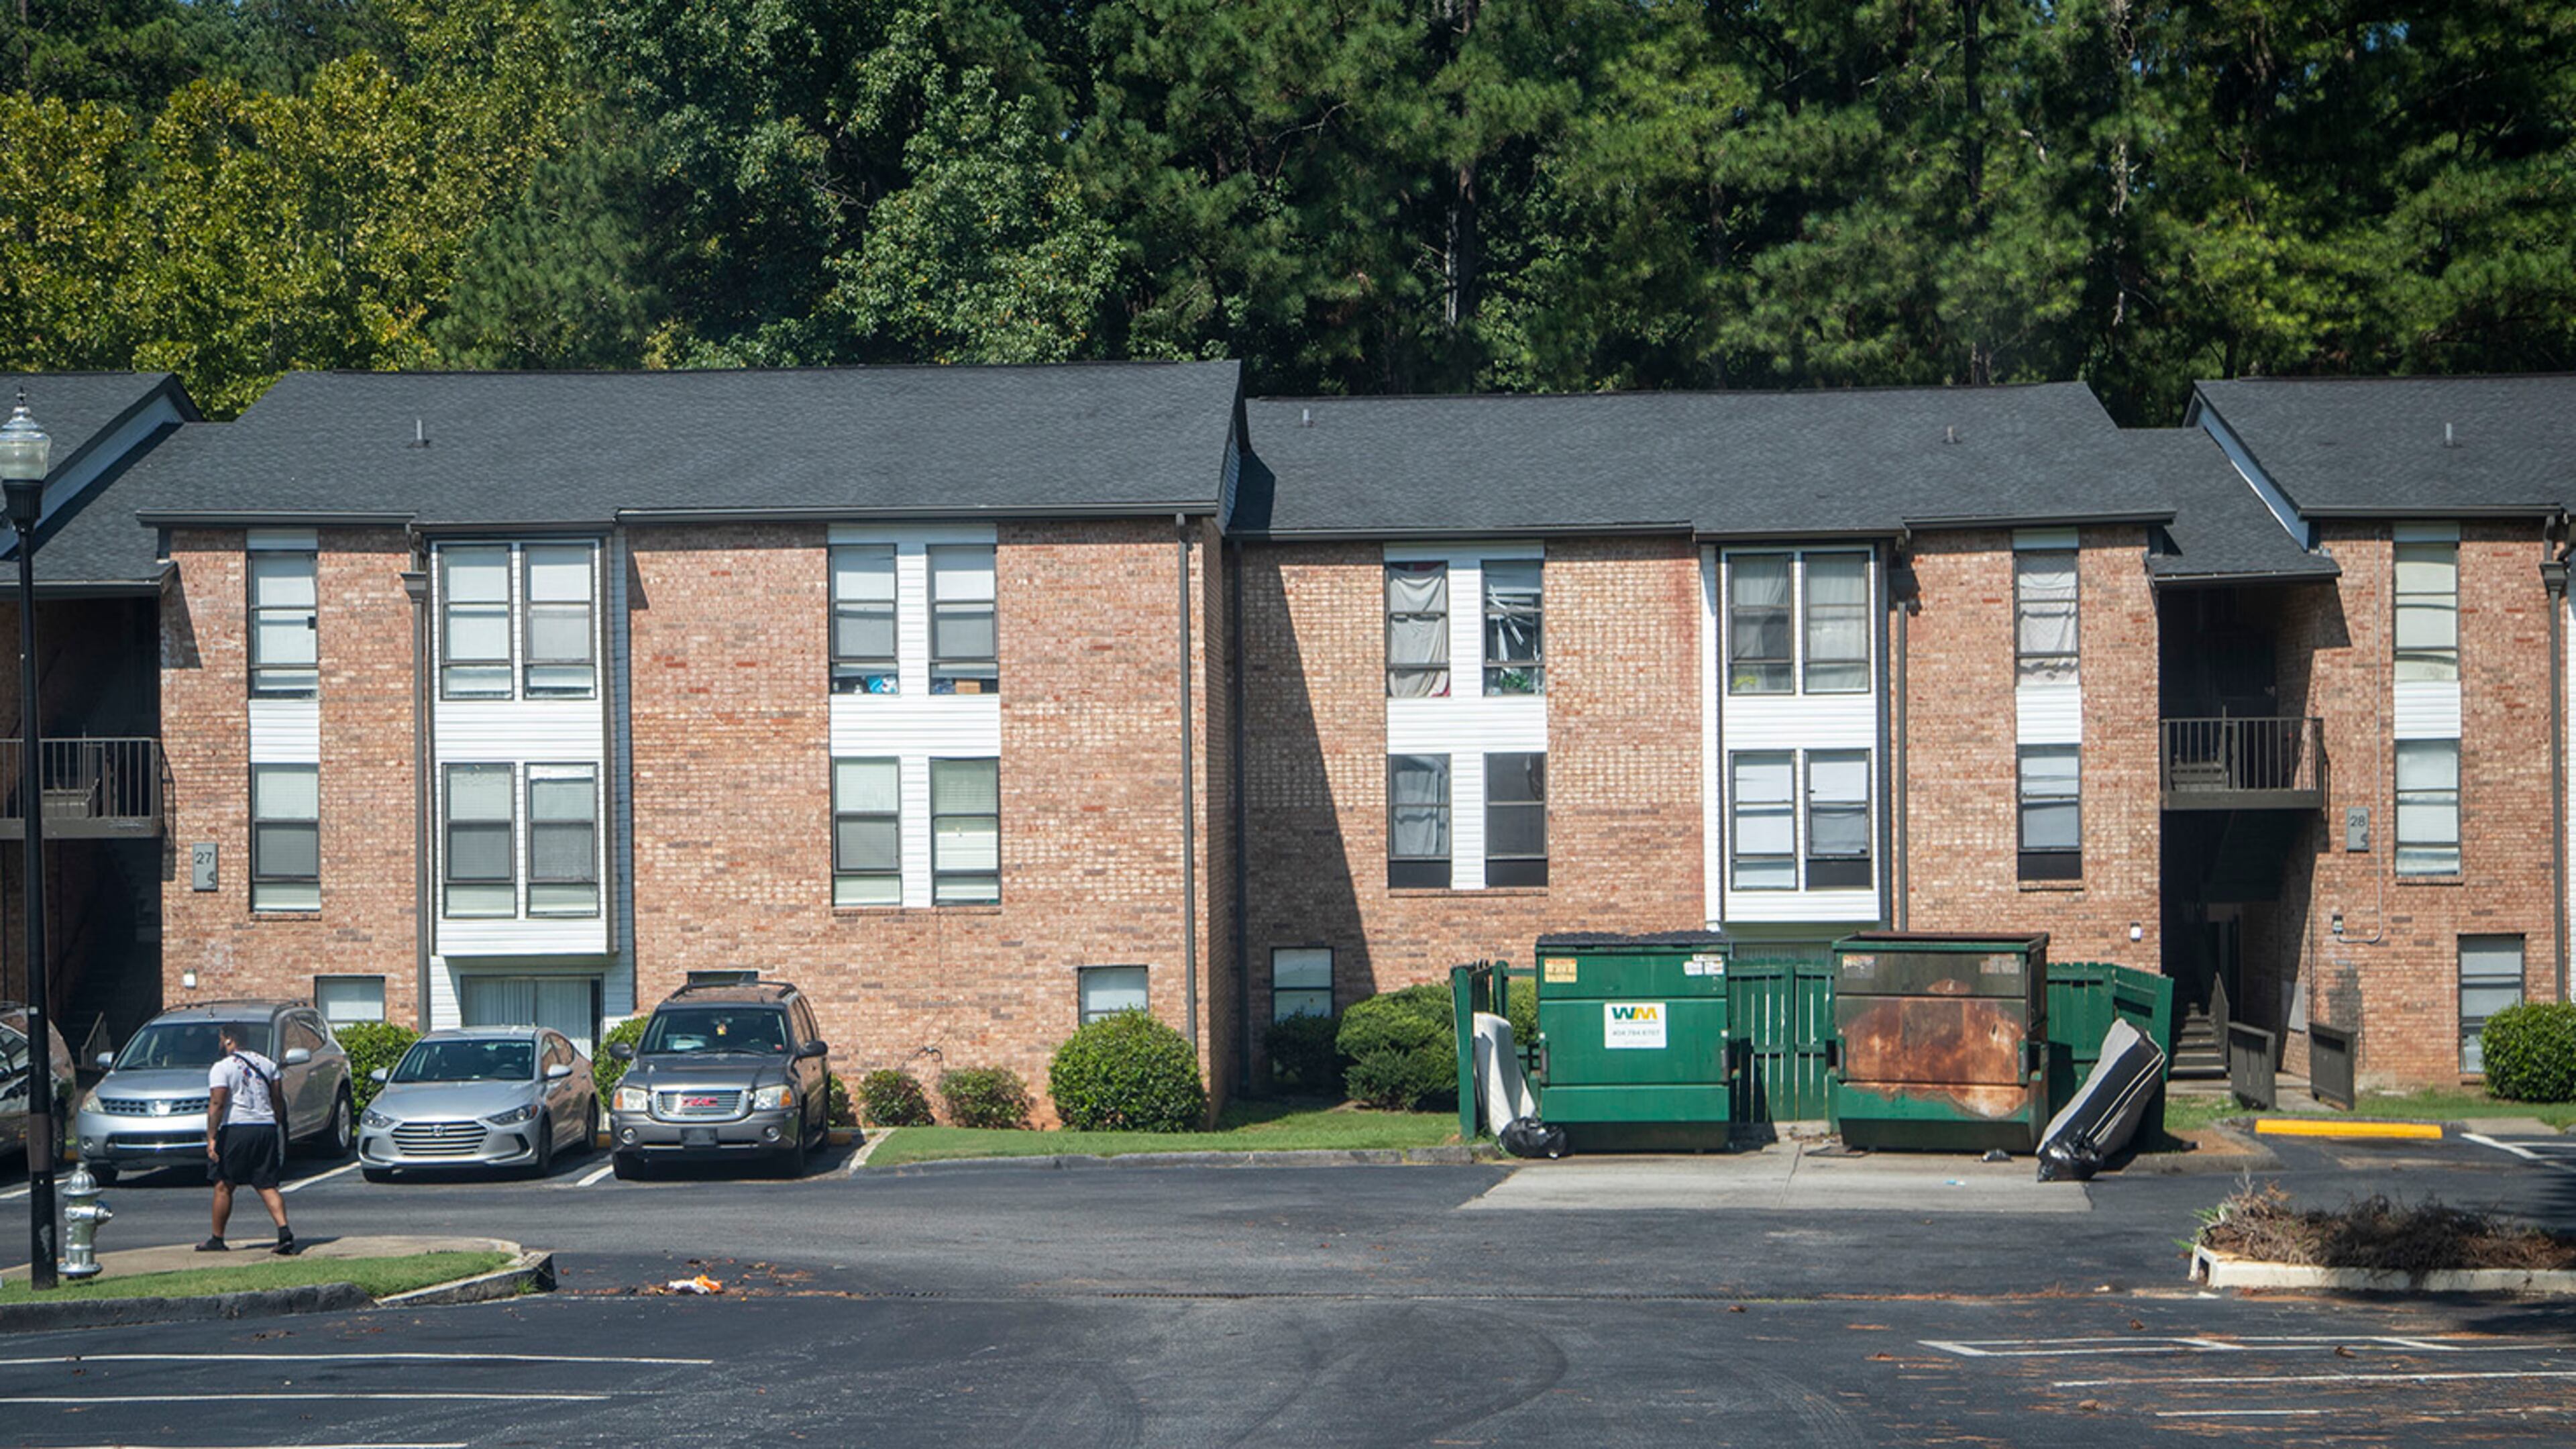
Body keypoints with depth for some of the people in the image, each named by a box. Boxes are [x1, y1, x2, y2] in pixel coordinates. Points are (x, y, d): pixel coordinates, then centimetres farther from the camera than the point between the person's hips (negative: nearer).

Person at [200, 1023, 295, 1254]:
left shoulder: (221, 1068, -5)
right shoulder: (267, 1064, 14)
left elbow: (217, 1104, -13)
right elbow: (276, 1100, 14)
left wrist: (211, 1138, -15)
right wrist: (278, 1128, 21)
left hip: (236, 1130, -5)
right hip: (266, 1127, 5)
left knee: (224, 1187, 7)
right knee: (267, 1186, 4)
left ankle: (217, 1239, 14)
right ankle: (285, 1232, -15)